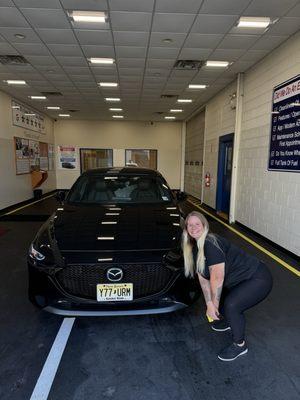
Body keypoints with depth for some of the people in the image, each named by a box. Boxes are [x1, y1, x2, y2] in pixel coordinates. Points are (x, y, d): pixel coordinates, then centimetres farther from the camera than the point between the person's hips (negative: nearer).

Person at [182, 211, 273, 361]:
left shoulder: (211, 243, -27)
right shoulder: (195, 248, 1)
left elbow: (217, 278, -25)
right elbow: (203, 278, 2)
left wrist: (214, 305, -13)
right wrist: (209, 304, -6)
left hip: (258, 279, -9)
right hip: (237, 280, 9)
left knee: (231, 305, -23)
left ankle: (240, 345, 3)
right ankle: (228, 320, 40)